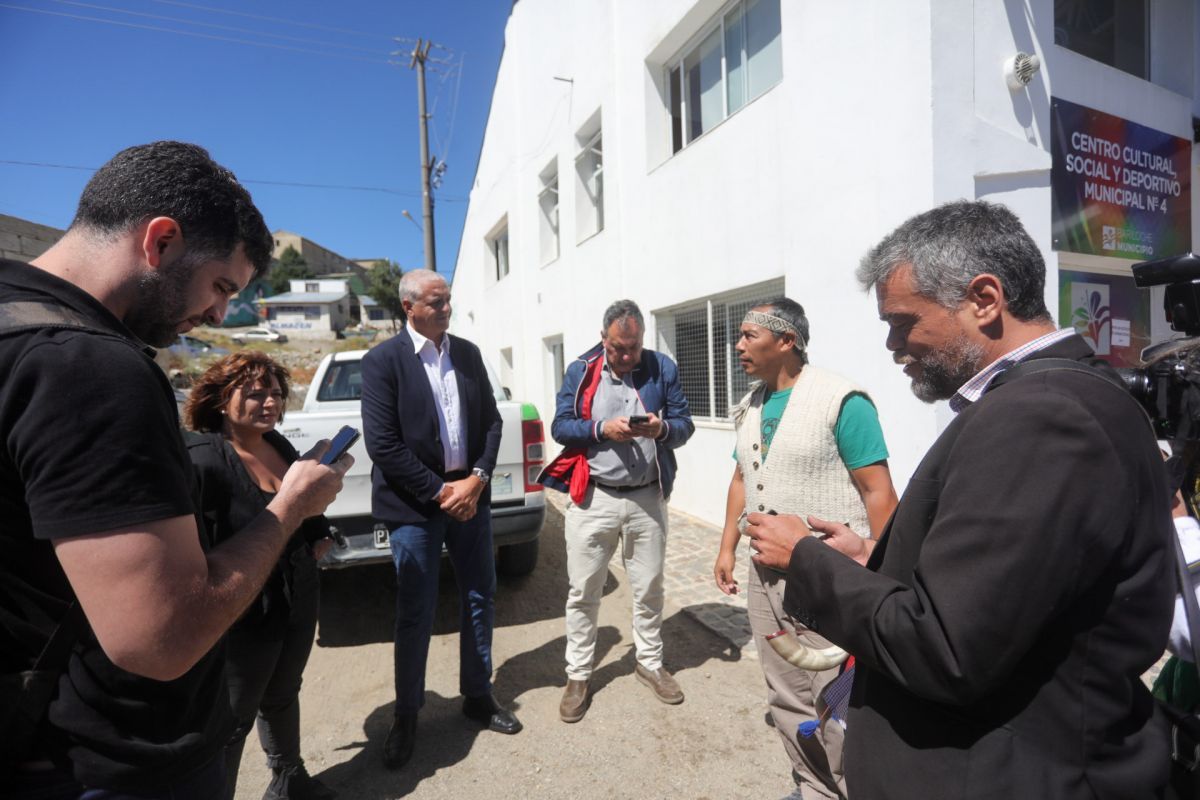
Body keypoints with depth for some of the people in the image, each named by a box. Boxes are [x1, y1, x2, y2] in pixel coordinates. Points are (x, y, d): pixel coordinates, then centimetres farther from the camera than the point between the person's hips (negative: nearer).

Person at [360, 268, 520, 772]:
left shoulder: (468, 353, 7)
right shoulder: (383, 361, -8)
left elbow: (491, 420, 7)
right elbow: (381, 443, -13)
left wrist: (478, 478, -7)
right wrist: (438, 491, -13)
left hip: (470, 495, 5)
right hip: (415, 505, -4)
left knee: (479, 600, 13)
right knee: (415, 614, 7)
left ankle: (477, 697, 34)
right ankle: (406, 717, 30)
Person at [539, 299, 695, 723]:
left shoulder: (663, 368, 1)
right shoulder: (580, 371, -1)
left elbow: (685, 424, 2)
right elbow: (560, 426, -3)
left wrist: (664, 428, -21)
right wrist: (602, 428, -20)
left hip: (647, 497, 2)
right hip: (592, 498, -1)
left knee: (649, 588, 16)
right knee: (583, 591, 8)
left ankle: (650, 662, 38)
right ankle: (577, 675, 27)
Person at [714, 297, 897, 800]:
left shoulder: (841, 400, -13)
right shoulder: (751, 406, 8)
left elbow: (878, 491, -14)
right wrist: (728, 548, 13)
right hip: (764, 571, 7)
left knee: (838, 703, 8)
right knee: (786, 697, 19)